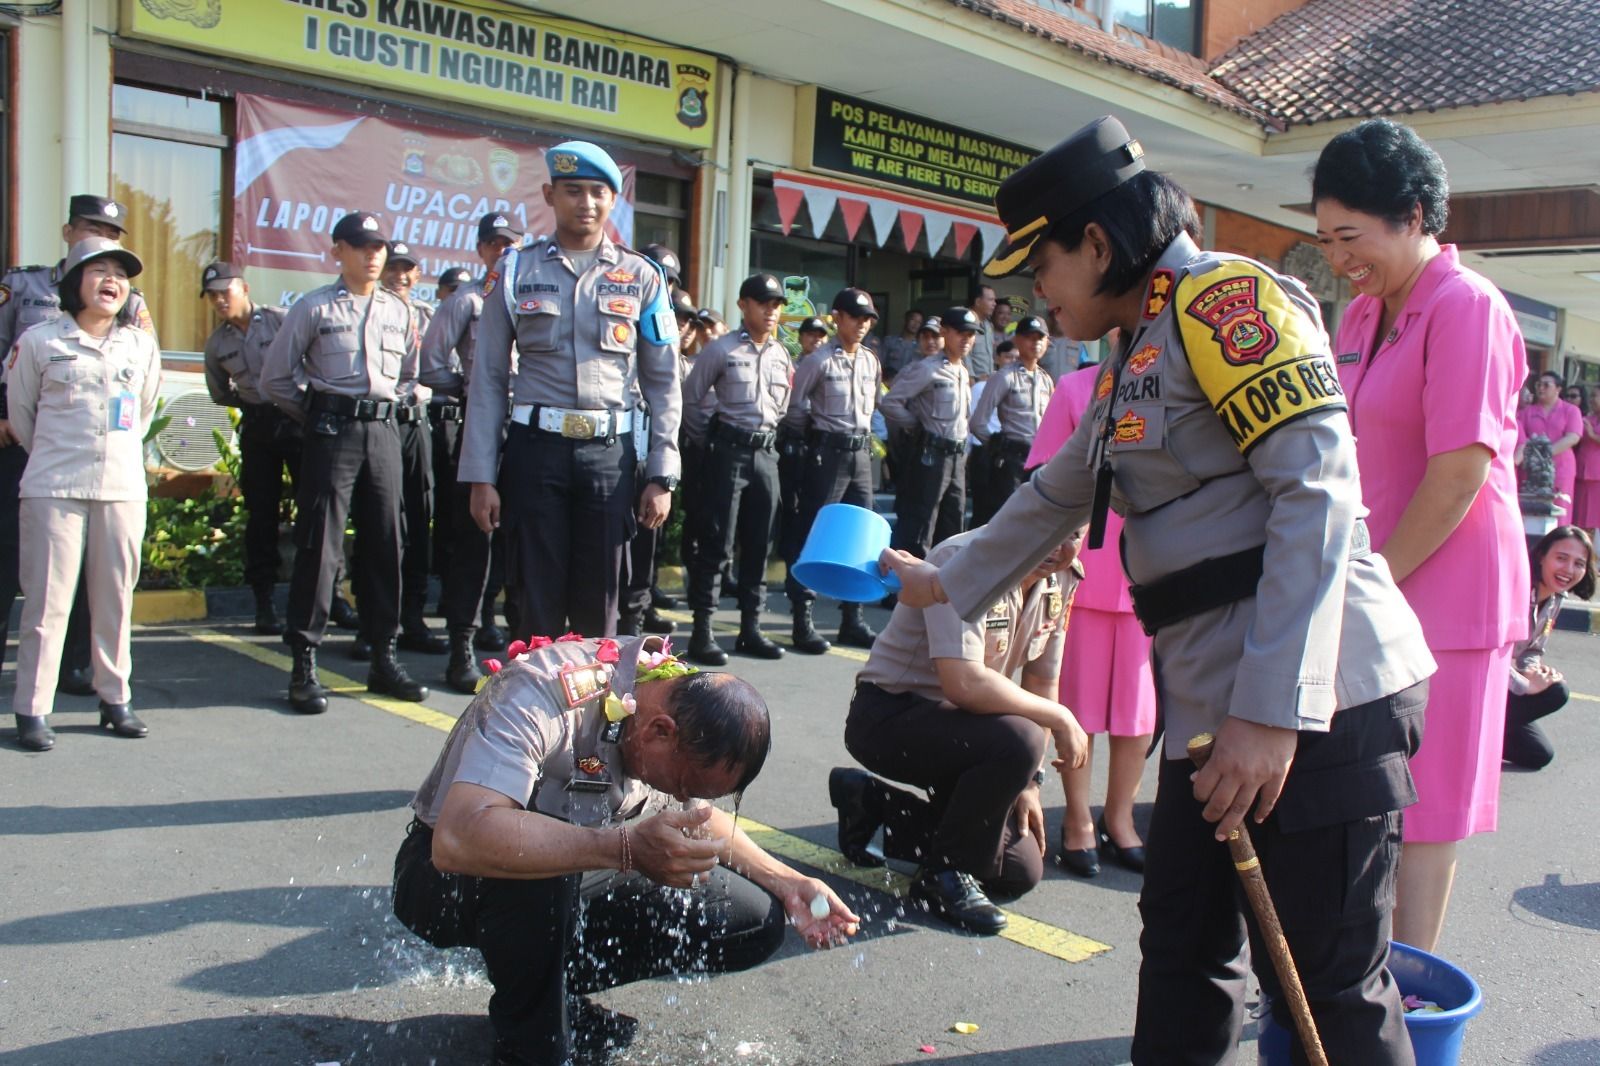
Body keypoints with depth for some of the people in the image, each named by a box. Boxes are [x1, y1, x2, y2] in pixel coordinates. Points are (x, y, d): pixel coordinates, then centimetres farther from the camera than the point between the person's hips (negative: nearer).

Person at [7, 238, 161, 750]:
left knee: (116, 599, 7)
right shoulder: (39, 341, 0)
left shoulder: (142, 346, 9)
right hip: (53, 491, -3)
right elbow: (20, 410, 11)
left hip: (123, 490, 3)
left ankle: (115, 698, 17)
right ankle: (32, 709, 5)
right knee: (47, 600, -2)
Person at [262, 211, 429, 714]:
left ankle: (384, 657, 14)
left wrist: (415, 349, 9)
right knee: (320, 545, -6)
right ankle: (304, 664, -1)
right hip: (331, 431, -4)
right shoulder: (314, 307, 2)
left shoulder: (397, 310, 15)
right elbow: (276, 378, 5)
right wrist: (314, 416, 8)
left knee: (385, 544, 6)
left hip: (383, 430, 4)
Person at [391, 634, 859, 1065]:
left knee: (758, 921, -7)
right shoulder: (544, 693, -33)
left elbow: (696, 819, 7)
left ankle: (558, 984, 6)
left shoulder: (693, 720, -13)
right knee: (535, 874, -40)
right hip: (452, 877, -5)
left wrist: (785, 883, -6)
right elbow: (457, 838, -46)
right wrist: (627, 848, -51)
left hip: (574, 877, 6)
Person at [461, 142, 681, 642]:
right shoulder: (517, 271, 7)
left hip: (611, 452, 0)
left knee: (599, 604, 5)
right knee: (537, 599, 4)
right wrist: (481, 476, -1)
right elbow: (489, 378, 5)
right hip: (536, 448, 0)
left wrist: (661, 476, 0)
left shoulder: (641, 278, 7)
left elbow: (663, 382, 7)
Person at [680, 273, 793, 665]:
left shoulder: (782, 355, 12)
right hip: (729, 451, -6)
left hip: (766, 452, 6)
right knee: (716, 543, -5)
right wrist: (707, 443, 3)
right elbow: (692, 399, -1)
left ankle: (750, 627, 16)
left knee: (757, 544, 8)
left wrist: (768, 438, 15)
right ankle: (702, 630, 0)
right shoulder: (721, 349, -5)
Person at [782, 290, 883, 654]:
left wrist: (862, 435, 13)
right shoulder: (818, 361, -7)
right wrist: (811, 436, 4)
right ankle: (802, 620, 0)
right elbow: (794, 408, -5)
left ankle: (853, 619, 16)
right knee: (812, 534, -4)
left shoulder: (871, 361, 12)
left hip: (861, 453, 7)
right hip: (827, 452, -6)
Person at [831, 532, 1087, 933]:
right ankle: (945, 874, -10)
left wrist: (1029, 782, 3)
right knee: (1018, 740, -34)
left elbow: (1042, 682, 7)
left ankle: (873, 802, 20)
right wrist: (1060, 718, -25)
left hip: (955, 723, 8)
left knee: (1020, 873, 5)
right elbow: (964, 684, -36)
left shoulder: (1061, 579, -1)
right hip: (886, 716, -8)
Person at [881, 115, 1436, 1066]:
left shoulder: (1225, 297, -10)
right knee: (1185, 954, 15)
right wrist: (950, 582, 42)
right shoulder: (1135, 356, 19)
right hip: (1216, 706, 9)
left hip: (1314, 702, -9)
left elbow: (1317, 488, -19)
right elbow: (1058, 496, 32)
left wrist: (1274, 713, -23)